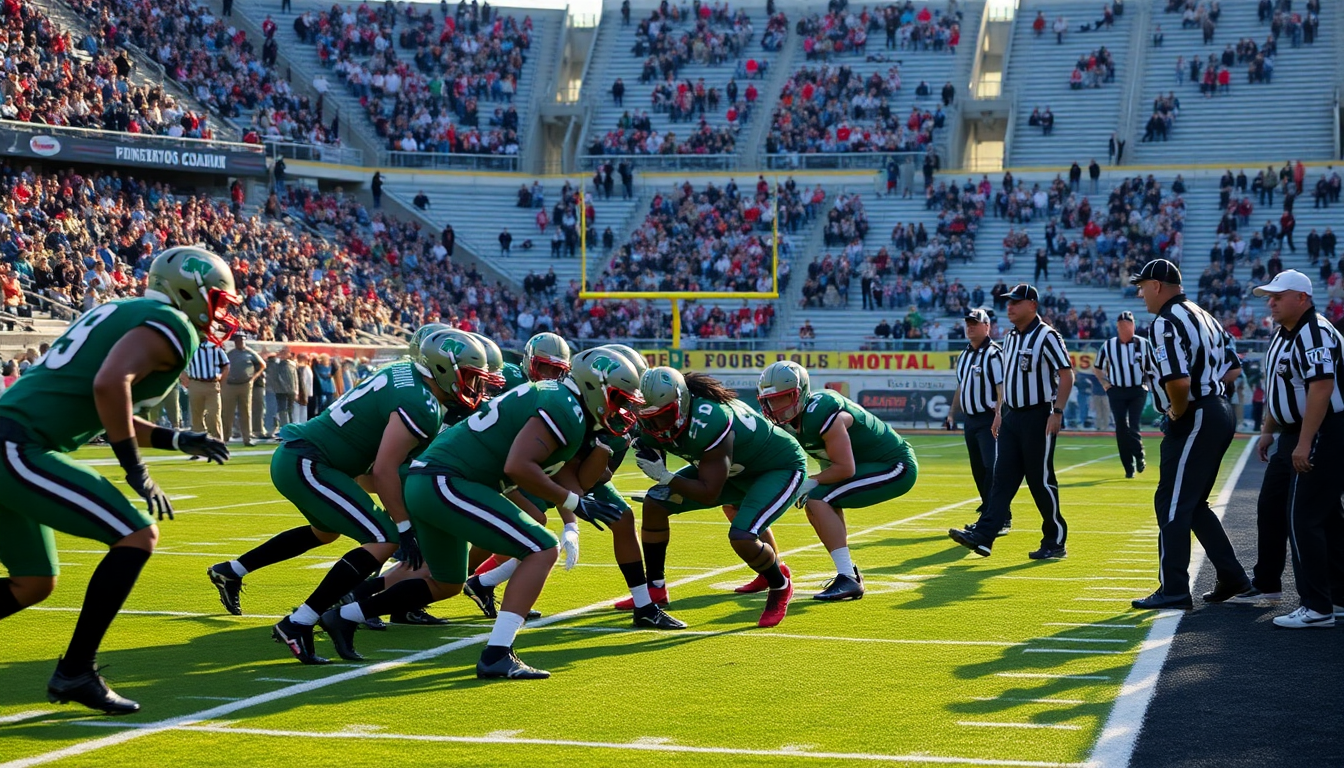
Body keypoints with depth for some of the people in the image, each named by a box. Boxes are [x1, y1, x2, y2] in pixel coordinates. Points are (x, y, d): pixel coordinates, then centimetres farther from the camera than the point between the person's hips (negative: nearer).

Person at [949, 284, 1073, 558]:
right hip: (1011, 416, 8)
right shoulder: (1010, 338, 13)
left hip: (1038, 417, -8)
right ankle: (983, 535, -5)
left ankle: (1056, 541, 8)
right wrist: (1000, 411, 18)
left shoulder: (1047, 336, -12)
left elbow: (1066, 374, -16)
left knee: (1041, 480, -3)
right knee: (1002, 478, 1)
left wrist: (1057, 412, -23)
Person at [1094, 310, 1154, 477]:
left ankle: (1139, 457, 9)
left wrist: (1148, 382, -2)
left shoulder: (1144, 344, -3)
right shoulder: (1108, 345, 1)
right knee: (1121, 429, 0)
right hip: (1117, 392, 2)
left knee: (1133, 426, -14)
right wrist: (1104, 383, 4)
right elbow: (1096, 368, 15)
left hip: (1138, 390, -2)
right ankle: (1129, 467, 8)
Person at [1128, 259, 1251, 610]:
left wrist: (1176, 414, -9)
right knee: (1192, 502, 19)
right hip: (1220, 413, 10)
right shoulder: (1203, 316, 15)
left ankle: (1174, 591, -3)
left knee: (1172, 504, -4)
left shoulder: (1165, 323, -16)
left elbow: (1178, 382, -28)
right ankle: (1231, 576, 20)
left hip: (1195, 420, -10)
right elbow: (1229, 370, 19)